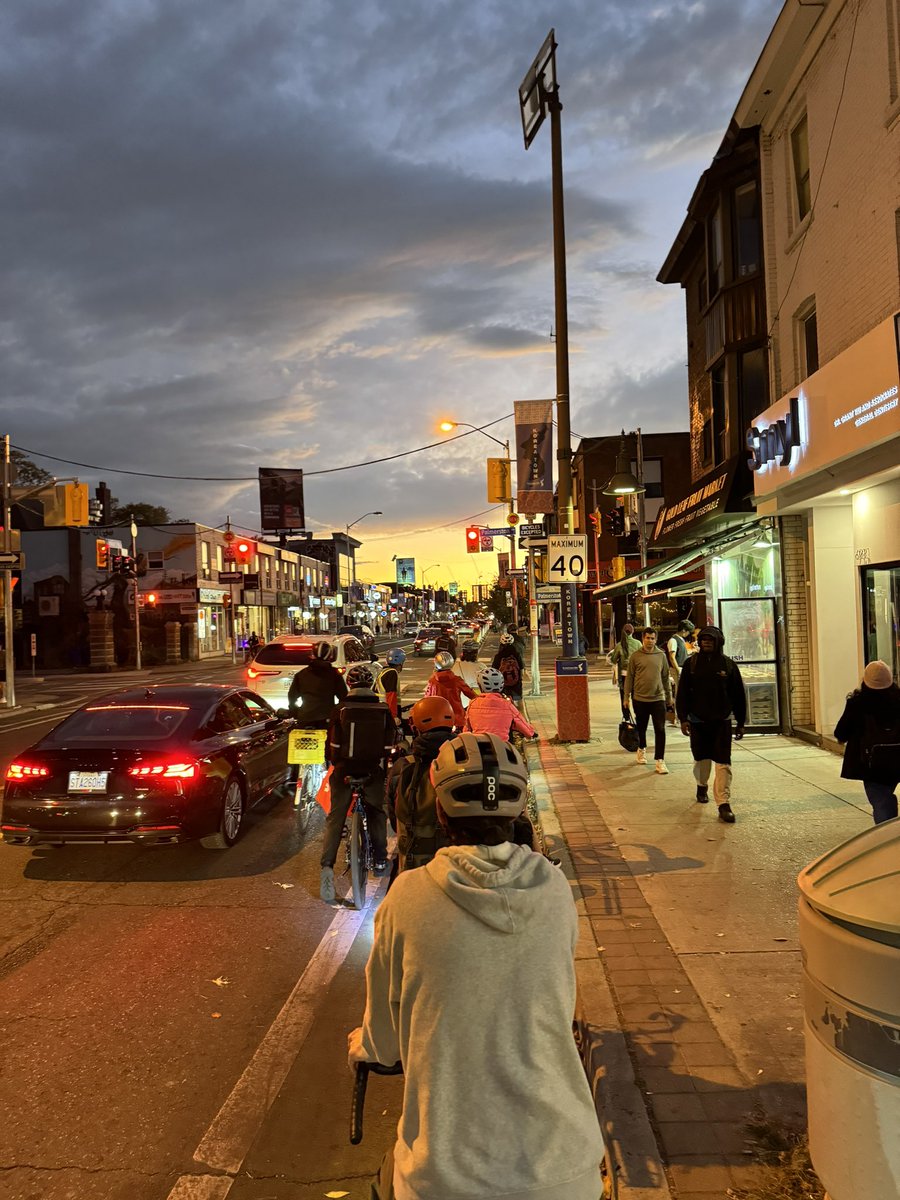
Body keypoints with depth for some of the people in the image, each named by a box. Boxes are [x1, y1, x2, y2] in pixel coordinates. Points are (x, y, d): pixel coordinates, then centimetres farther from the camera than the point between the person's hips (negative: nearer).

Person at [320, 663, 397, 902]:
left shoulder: (341, 710, -5)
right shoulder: (384, 711, -1)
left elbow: (332, 744, 0)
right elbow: (390, 744, 4)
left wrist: (333, 762, 19)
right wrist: (384, 764, 21)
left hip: (344, 771, -1)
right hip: (374, 772, 1)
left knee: (335, 818, 4)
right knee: (377, 813, 21)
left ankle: (327, 865, -10)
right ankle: (380, 860, 25)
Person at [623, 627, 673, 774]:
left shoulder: (661, 656, 3)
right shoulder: (635, 656, -2)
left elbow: (665, 678, 10)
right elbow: (629, 677, 1)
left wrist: (669, 697, 12)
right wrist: (626, 697, 0)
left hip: (658, 698, 0)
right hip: (640, 698, 0)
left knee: (660, 730, -6)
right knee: (641, 727, 15)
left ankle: (660, 761, -2)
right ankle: (642, 749, 40)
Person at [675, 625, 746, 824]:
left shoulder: (728, 665, -1)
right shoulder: (691, 663, -1)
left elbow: (739, 695, 5)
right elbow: (682, 693, 0)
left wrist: (740, 723, 6)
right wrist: (683, 718, -8)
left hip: (721, 721, -1)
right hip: (697, 720, 1)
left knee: (723, 762, -6)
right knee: (701, 758, 14)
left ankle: (724, 804, -6)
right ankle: (702, 786, 42)